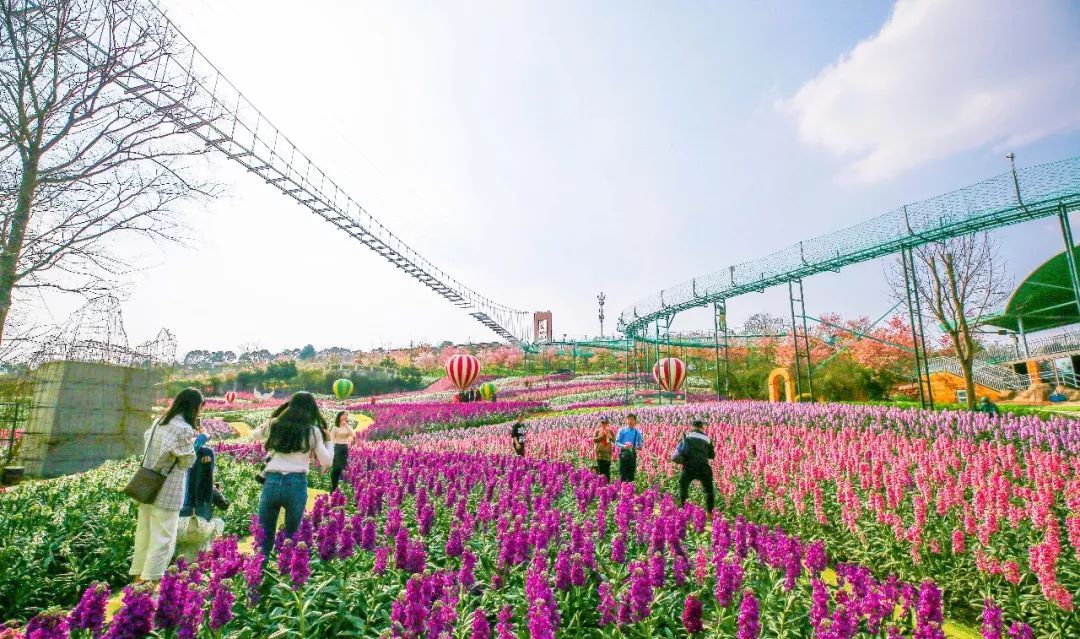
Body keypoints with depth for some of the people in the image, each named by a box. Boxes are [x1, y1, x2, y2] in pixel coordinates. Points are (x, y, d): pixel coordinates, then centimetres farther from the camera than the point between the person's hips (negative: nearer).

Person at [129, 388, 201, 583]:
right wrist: (192, 443, -1)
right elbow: (187, 461, -13)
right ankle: (150, 581, 6)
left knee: (144, 533, 19)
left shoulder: (159, 422, 5)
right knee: (163, 538, 2)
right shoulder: (184, 429, -20)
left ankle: (139, 576, 31)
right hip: (167, 492, -8)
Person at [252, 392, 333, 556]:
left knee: (264, 535, 16)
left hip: (272, 482, 2)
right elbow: (327, 463, 2)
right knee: (292, 537, 15)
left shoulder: (274, 425, 7)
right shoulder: (313, 431, -2)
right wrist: (328, 440, 14)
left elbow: (255, 435, 31)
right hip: (296, 484, -2)